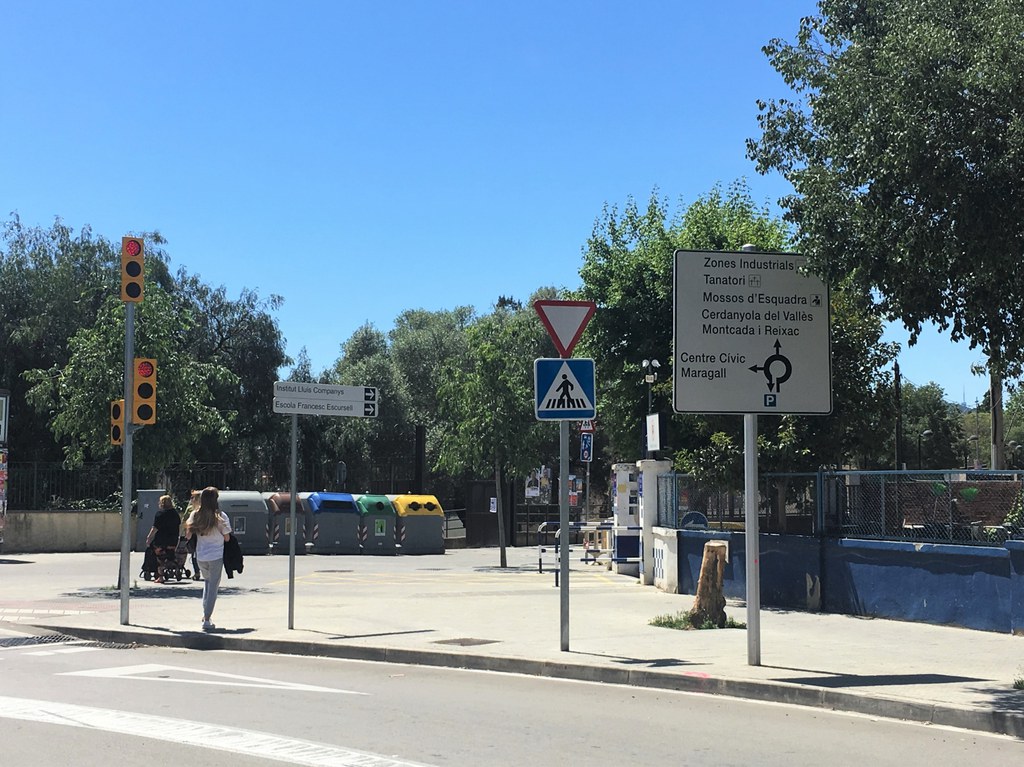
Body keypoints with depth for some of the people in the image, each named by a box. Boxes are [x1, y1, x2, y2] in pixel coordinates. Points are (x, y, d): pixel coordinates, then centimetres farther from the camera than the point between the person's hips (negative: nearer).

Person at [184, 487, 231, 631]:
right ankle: (207, 620, 0)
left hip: (200, 556, 4)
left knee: (207, 581, 27)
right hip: (216, 556, -4)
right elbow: (226, 538, -6)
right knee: (213, 587, 3)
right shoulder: (220, 517, -12)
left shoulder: (195, 515, -2)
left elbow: (188, 535, 1)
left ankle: (205, 613, 21)